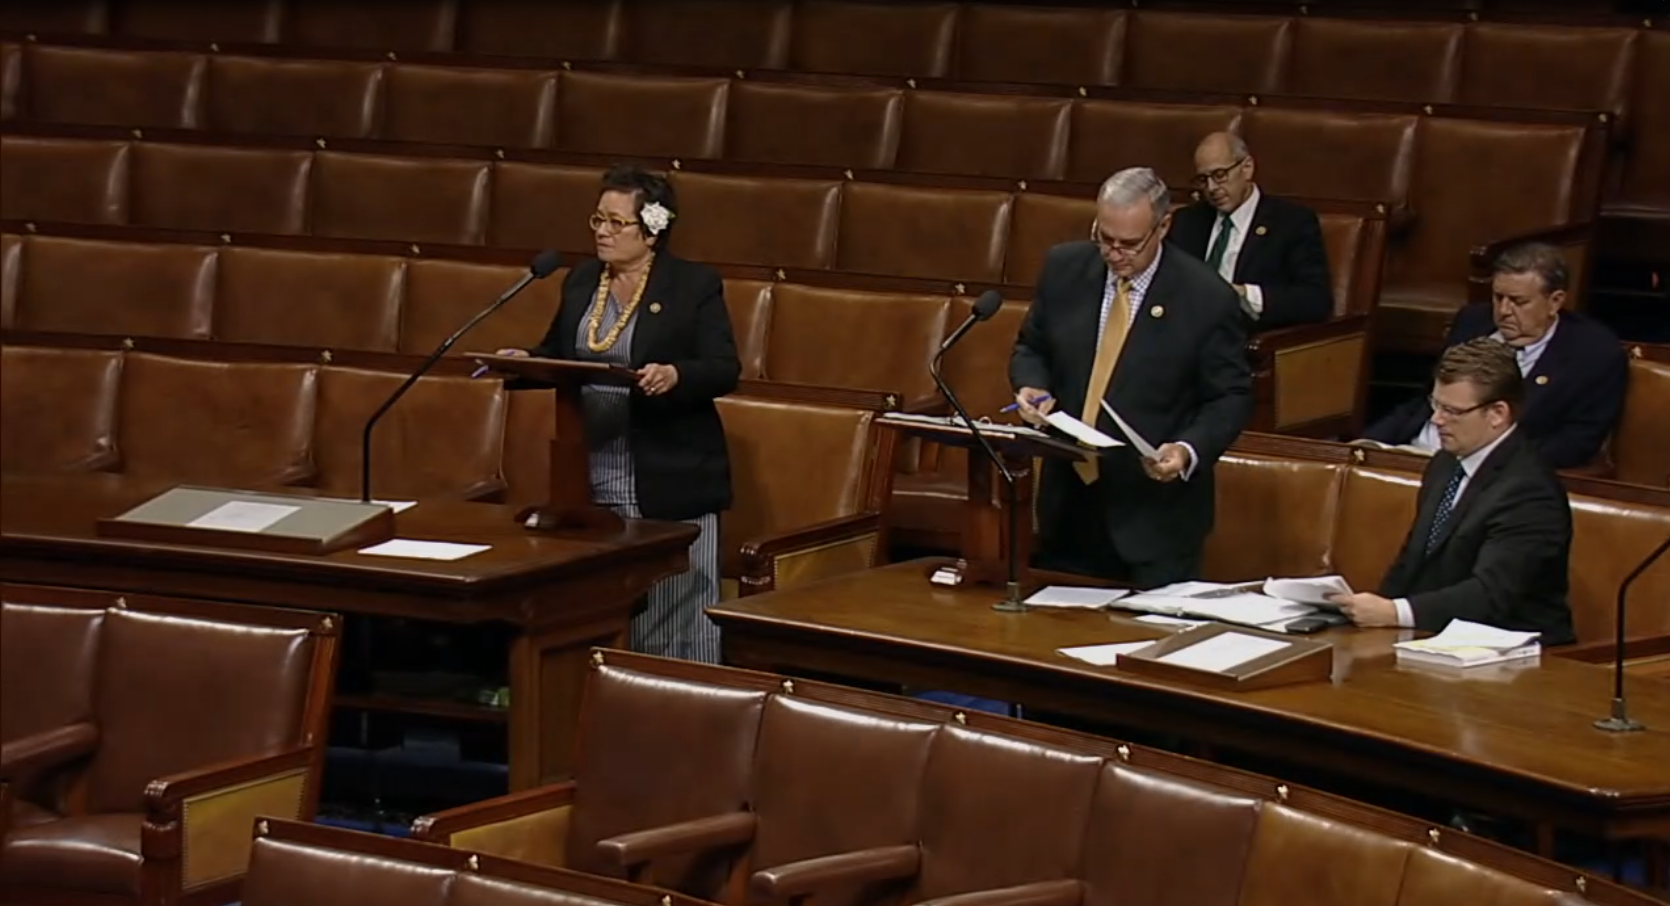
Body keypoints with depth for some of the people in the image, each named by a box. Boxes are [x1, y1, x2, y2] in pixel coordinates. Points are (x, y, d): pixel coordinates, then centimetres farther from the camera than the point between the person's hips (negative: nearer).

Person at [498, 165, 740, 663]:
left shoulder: (695, 285, -4)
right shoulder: (581, 281, 12)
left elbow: (724, 370, -9)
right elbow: (557, 355, 19)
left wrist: (674, 375, -28)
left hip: (668, 480, -5)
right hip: (588, 478, 5)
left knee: (673, 614, -2)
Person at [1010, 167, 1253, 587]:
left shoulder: (1207, 298, -12)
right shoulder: (1064, 269, 1)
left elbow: (1230, 398, -5)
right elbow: (1030, 349, 14)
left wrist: (1188, 451, -22)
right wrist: (1033, 387, -8)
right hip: (1068, 504, 4)